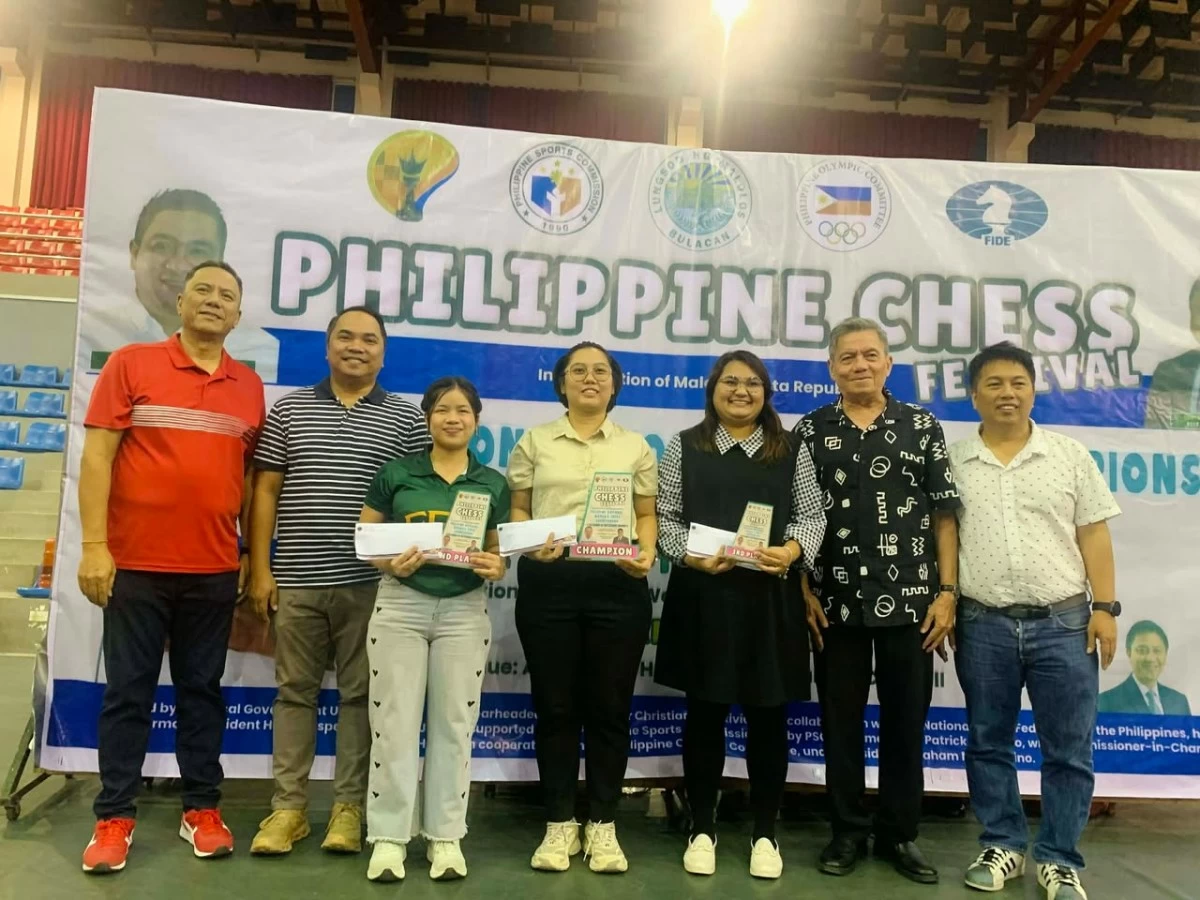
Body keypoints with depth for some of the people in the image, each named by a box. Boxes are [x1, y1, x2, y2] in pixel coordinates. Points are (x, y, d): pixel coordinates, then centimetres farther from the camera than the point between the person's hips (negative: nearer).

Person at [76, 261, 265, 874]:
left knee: (202, 689, 11)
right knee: (128, 692, 6)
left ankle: (201, 811, 21)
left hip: (214, 569, 3)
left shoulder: (249, 387, 9)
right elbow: (96, 456, -3)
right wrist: (93, 545, -10)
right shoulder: (131, 363, 0)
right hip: (136, 564, -2)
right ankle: (114, 818, 18)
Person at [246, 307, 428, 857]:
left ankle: (349, 806, 18)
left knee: (360, 693, 6)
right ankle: (288, 806, 20)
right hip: (296, 579, 1)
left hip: (371, 582, -1)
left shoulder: (406, 419, 5)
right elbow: (265, 491, 6)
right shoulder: (288, 410, 8)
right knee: (295, 690, 9)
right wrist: (260, 568, 0)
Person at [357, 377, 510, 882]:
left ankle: (445, 835, 19)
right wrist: (390, 563, -15)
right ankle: (389, 836, 15)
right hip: (401, 604, -1)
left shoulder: (493, 484, 6)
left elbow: (500, 552, 10)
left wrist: (495, 568, -12)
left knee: (454, 724, 7)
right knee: (395, 722, 3)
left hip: (464, 609, 1)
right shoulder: (396, 473, 2)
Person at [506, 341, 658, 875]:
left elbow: (646, 514, 10)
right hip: (548, 582, 0)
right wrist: (528, 543, -12)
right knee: (554, 706, 6)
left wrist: (646, 553, -9)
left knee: (609, 706, 6)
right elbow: (516, 510, 7)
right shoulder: (535, 442, 9)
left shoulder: (635, 446, 11)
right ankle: (559, 824, 20)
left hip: (619, 584, 1)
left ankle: (603, 825, 20)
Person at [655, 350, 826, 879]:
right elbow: (664, 515, 2)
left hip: (771, 597, 1)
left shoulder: (791, 450, 8)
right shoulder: (685, 446, 6)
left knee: (768, 715, 7)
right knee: (704, 713, 8)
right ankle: (702, 829, 23)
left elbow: (812, 514, 5)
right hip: (702, 595, 0)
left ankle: (765, 833, 23)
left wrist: (792, 549, -15)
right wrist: (691, 556, -14)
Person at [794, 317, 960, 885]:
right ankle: (848, 831, 23)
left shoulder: (923, 428, 4)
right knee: (840, 720, 8)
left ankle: (900, 834, 24)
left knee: (906, 721, 9)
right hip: (836, 603, 0)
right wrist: (804, 591, -3)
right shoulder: (810, 431, 4)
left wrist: (946, 592, -3)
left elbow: (944, 516, 3)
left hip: (909, 601, 0)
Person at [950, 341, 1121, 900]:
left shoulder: (1070, 456, 4)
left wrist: (1105, 608, -3)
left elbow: (1094, 536, 3)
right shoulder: (952, 463, 3)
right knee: (988, 743, 11)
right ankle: (1002, 846, 26)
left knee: (1068, 749, 5)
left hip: (1064, 623, 0)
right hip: (983, 626, 1)